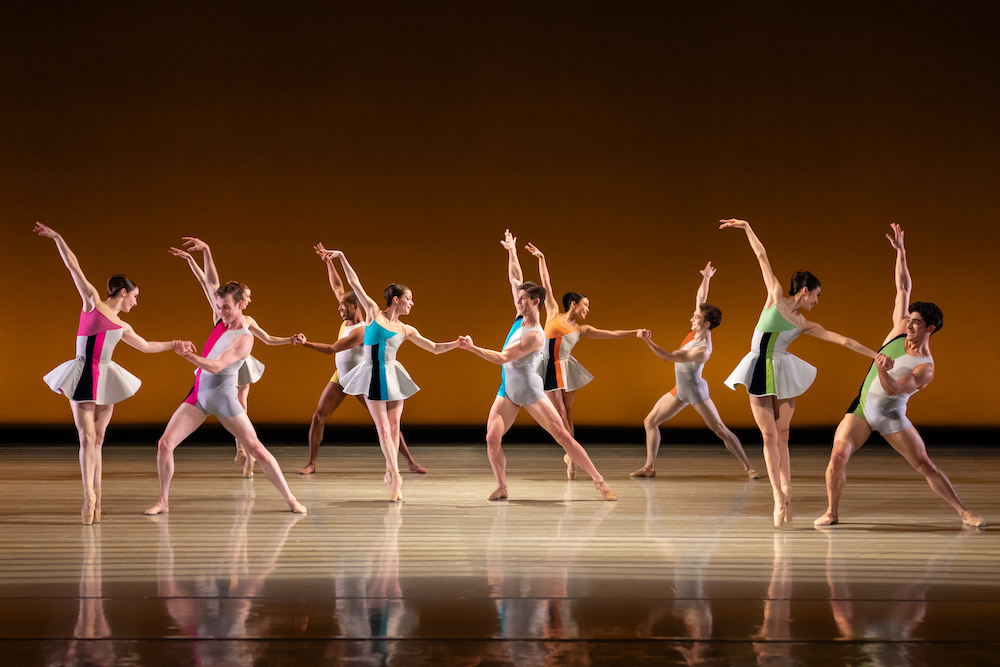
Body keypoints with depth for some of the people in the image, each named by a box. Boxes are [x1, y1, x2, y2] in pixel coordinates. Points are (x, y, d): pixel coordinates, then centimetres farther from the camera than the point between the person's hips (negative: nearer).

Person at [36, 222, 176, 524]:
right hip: (83, 375, -5)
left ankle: (95, 497, 5)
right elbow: (73, 266, 0)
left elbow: (146, 346, 33)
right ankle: (89, 493, -16)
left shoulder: (122, 326, 18)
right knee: (87, 436, -11)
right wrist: (57, 238, -3)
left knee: (98, 438, 4)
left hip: (105, 379, 5)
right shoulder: (92, 301, 4)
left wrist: (173, 344, 36)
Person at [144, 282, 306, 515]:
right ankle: (163, 502, 6)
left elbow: (216, 366, -27)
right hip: (199, 393, 6)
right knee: (165, 443, -7)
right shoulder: (222, 319, 5)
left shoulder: (245, 339, -15)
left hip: (223, 397, -6)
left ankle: (290, 499, 5)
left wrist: (188, 354, -37)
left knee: (256, 449, -4)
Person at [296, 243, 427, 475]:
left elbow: (333, 349, -30)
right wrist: (328, 261, 5)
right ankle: (311, 463, 0)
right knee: (318, 416, -5)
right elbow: (337, 286, 7)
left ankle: (411, 461, 2)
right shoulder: (348, 319, -1)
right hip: (340, 377, 7)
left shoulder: (361, 331, -25)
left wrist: (306, 343, -32)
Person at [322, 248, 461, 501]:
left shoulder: (406, 330, 7)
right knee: (383, 428, -4)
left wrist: (457, 343, -3)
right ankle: (395, 475, -6)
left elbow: (435, 348, 11)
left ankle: (390, 473, 17)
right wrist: (341, 257, 1)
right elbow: (354, 283, 1)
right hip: (373, 377, -3)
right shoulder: (373, 313, -1)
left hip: (392, 377, 3)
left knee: (394, 427, 4)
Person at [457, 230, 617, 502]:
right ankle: (501, 487, 3)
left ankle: (599, 481, -4)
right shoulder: (521, 317, 3)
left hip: (530, 390, -7)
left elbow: (504, 358, -23)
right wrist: (511, 252, 11)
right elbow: (515, 279, 12)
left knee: (562, 435, -8)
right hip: (508, 390, 7)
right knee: (492, 437, -10)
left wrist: (472, 348, -23)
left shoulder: (535, 336, -20)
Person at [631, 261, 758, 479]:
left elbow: (669, 357, -33)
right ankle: (649, 467, 12)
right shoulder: (698, 331, -6)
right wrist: (706, 278, -3)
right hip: (680, 389, 9)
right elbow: (701, 300, 4)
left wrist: (648, 341, -35)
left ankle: (748, 467, -1)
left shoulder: (702, 351, -29)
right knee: (650, 421, 7)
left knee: (720, 430, -7)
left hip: (695, 390, -9)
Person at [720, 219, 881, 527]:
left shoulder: (804, 324, 9)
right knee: (770, 435, -3)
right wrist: (746, 227, 12)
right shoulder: (775, 297, 1)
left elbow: (841, 339, 8)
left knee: (781, 435, 4)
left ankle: (785, 494, 4)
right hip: (759, 371, -3)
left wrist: (875, 355, 5)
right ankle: (779, 496, -5)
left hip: (783, 373, 3)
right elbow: (762, 256, 5)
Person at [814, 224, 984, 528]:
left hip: (892, 417, -4)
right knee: (838, 457, -15)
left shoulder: (925, 368, -17)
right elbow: (903, 289, 5)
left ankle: (963, 512, 2)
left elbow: (892, 389, -28)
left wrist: (883, 370, -49)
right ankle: (832, 512, -1)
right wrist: (900, 252, 1)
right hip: (861, 408, 4)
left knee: (925, 464, -7)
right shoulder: (900, 330, -2)